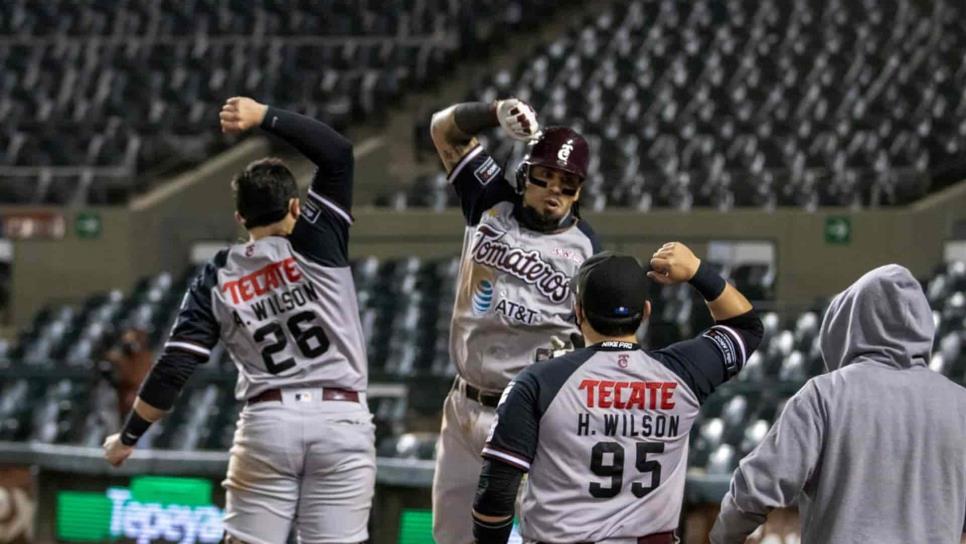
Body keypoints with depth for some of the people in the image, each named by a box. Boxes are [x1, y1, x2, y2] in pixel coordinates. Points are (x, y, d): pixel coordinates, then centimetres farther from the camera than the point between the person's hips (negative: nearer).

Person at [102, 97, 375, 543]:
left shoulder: (216, 280, 6)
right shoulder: (315, 244, 1)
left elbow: (173, 369, 1)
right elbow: (337, 152, 2)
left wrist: (129, 436, 11)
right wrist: (264, 117, -2)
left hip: (267, 422, 1)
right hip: (341, 420, -1)